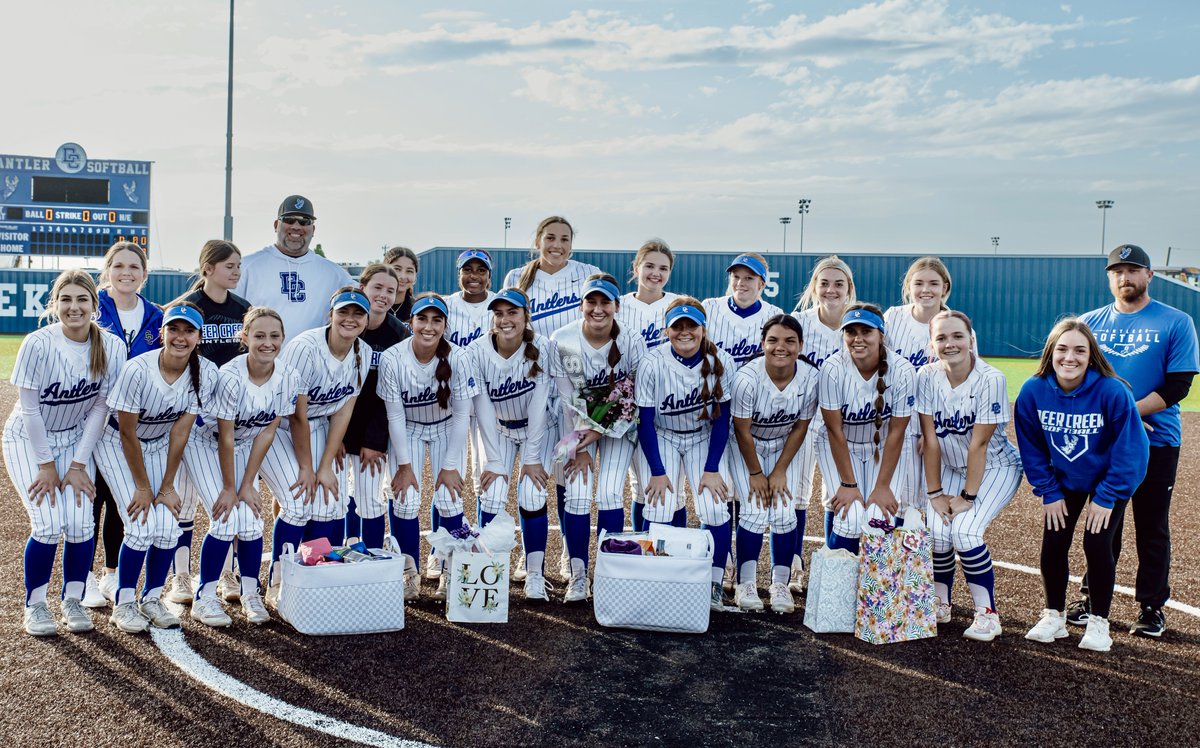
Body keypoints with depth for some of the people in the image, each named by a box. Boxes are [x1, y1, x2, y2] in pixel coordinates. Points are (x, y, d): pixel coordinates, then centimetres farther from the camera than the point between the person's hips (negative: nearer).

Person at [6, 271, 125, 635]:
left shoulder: (111, 346, -15)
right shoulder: (38, 344, -23)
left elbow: (100, 407, -8)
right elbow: (30, 409, -17)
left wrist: (78, 464, -8)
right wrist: (46, 465, -13)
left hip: (75, 438, 3)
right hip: (28, 440, -2)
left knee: (80, 522, -11)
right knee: (48, 524, -14)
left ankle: (72, 601, 10)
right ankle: (35, 605, 6)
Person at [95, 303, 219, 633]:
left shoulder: (205, 373, -20)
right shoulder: (138, 370, -31)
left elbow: (181, 431, -14)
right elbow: (128, 433, -22)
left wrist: (167, 486, -13)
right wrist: (143, 487, -16)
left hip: (159, 445, 4)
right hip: (117, 444, -3)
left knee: (168, 527, -9)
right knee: (142, 526, -15)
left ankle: (152, 599, 12)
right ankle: (123, 603, 4)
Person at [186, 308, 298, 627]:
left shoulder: (288, 379, -18)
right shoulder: (231, 376, -32)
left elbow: (266, 433, -11)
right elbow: (225, 437, -24)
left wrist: (247, 485, -10)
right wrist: (229, 488, -16)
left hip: (243, 447, 4)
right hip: (205, 442, -4)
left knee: (251, 520, -7)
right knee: (226, 519, -16)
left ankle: (250, 593, 13)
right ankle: (204, 597, 0)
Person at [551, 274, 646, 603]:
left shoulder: (631, 341, -17)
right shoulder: (562, 341, -16)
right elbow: (568, 400, -10)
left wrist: (597, 434, -17)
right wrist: (579, 449, -10)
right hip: (578, 424, 1)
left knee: (610, 493, -13)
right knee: (577, 496, -11)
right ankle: (578, 576, 2)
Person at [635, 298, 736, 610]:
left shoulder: (721, 362, -17)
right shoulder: (652, 364, -21)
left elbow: (721, 418, -8)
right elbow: (645, 421, -13)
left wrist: (712, 468, -13)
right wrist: (657, 472, -15)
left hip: (705, 438, 1)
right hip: (661, 437, -1)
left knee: (715, 510, -16)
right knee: (659, 511, -17)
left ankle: (714, 584, 3)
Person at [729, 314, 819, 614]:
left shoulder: (810, 377, -21)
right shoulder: (747, 377, -30)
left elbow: (800, 428, -9)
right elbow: (742, 431, -18)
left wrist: (780, 472, -9)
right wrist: (755, 474, -10)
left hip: (785, 448, 2)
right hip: (747, 447, -2)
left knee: (784, 512, -11)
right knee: (755, 511, -16)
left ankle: (780, 584, 5)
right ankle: (745, 584, 0)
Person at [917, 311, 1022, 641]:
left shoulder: (990, 379, -23)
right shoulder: (927, 377, -13)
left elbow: (979, 443, -21)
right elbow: (931, 439, -11)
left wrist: (968, 496, -19)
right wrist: (934, 492, -9)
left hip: (996, 467, -3)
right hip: (949, 466, 3)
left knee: (964, 532, -22)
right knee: (937, 531, -16)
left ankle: (987, 614, -5)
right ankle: (940, 603, 10)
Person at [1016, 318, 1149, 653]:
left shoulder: (1113, 392, -29)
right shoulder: (1033, 391, -20)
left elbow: (1129, 449, -20)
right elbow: (1031, 447, -7)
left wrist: (1106, 497, -17)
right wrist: (1048, 492, -7)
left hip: (1111, 480, -3)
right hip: (1064, 479, 3)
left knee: (1097, 545, -11)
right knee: (1053, 545, -3)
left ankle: (1099, 623, 9)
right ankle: (1054, 616, 19)